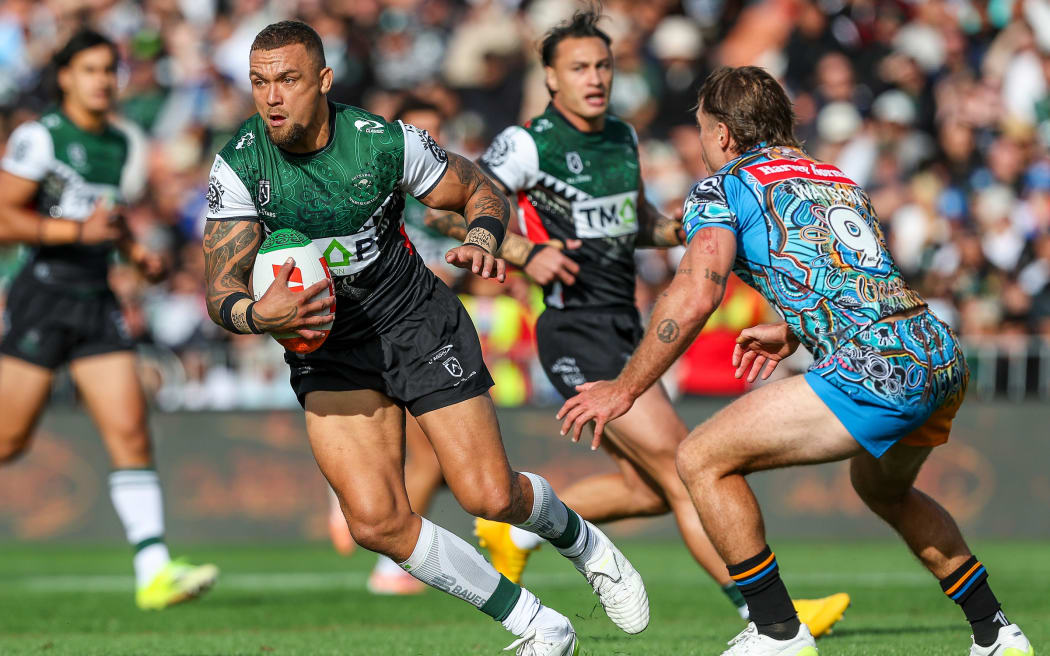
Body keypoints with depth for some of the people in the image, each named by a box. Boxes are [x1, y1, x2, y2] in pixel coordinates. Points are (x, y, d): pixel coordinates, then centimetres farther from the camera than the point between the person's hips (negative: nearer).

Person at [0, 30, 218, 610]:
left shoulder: (118, 144, 14)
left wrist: (134, 250, 12)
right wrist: (79, 231, -20)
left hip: (97, 300, 6)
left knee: (130, 432, -8)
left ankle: (153, 572, -13)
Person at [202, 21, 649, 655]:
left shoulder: (385, 141, -16)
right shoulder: (239, 165, -16)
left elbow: (479, 188, 0)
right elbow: (221, 291, -18)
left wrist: (482, 242, -21)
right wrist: (257, 314, -41)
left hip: (417, 322, -1)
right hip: (326, 350, 1)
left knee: (490, 496, -7)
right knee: (376, 520, -16)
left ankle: (582, 541, 30)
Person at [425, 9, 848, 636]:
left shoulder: (622, 137, 11)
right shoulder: (529, 144, -11)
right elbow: (445, 209, -10)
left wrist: (675, 230, 4)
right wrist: (525, 252, -22)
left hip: (624, 327, 8)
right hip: (578, 332, -8)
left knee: (646, 489, 12)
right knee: (684, 468, -12)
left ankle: (516, 529, 29)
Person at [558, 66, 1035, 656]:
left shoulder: (723, 188, 7)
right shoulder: (842, 182, 28)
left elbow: (695, 297, -9)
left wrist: (625, 389, -1)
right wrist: (791, 333, 48)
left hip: (875, 375, -8)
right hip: (945, 361, 8)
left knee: (703, 461, 1)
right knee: (883, 487, 36)